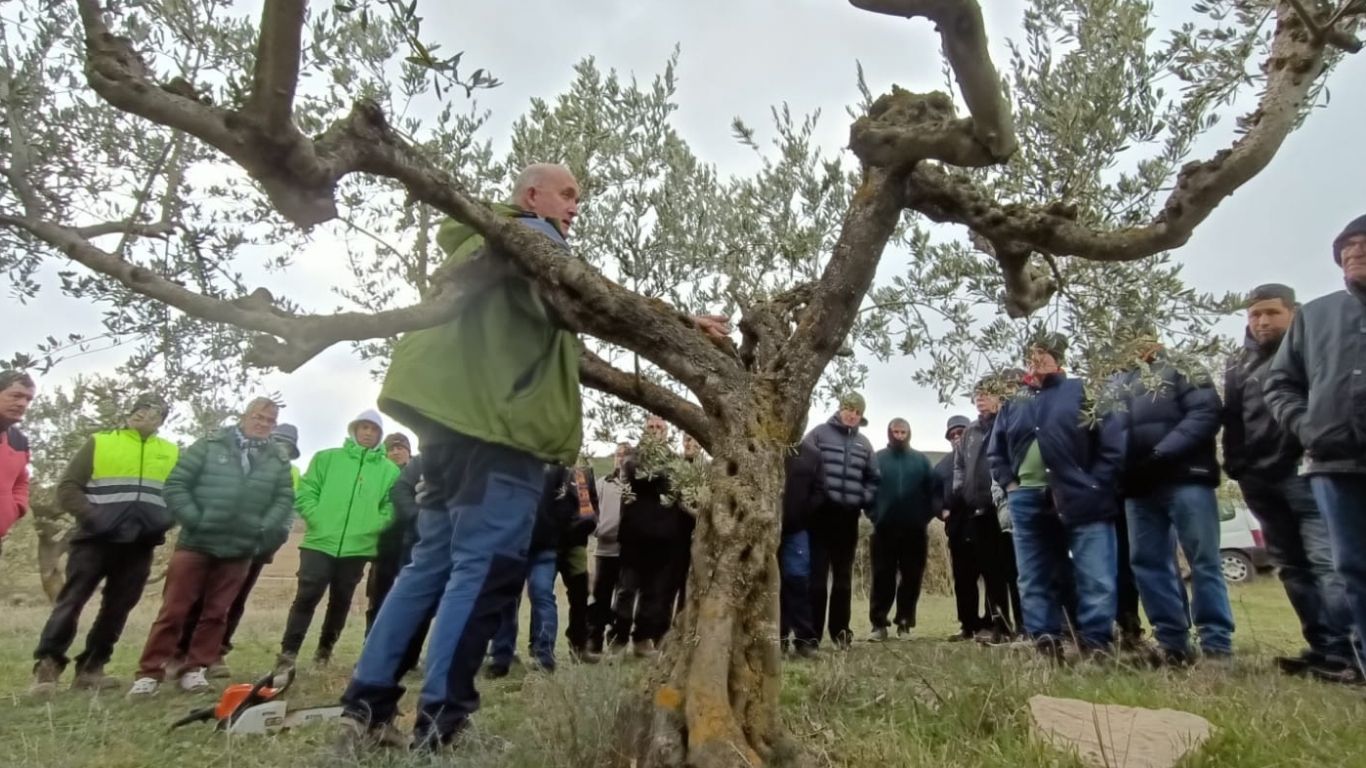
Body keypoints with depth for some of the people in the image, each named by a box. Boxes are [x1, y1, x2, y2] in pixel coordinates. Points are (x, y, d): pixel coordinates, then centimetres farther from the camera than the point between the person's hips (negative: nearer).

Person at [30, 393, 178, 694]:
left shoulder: (173, 453, 12)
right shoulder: (99, 443, 5)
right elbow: (67, 488, 1)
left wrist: (163, 520, -3)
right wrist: (91, 516, -13)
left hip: (139, 546, 3)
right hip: (95, 540, -3)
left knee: (117, 609, 6)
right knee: (71, 602, -4)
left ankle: (90, 669, 16)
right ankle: (47, 667, 3)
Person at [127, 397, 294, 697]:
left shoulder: (278, 460, 7)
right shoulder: (209, 446, 0)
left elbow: (285, 499, 5)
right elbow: (176, 484, -4)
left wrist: (265, 530, -7)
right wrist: (193, 520, -11)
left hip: (240, 550, 2)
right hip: (196, 543, -2)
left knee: (216, 613, 9)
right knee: (174, 610, 2)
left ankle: (196, 668, 20)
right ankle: (149, 672, 12)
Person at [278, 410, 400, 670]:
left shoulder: (389, 470, 6)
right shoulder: (326, 458, 7)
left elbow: (392, 506, 4)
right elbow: (305, 492, 3)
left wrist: (374, 526, -9)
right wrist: (317, 519, -9)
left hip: (358, 548, 2)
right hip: (320, 542, -1)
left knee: (341, 601, 12)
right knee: (307, 596, -6)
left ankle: (325, 648, 28)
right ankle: (288, 652, 2)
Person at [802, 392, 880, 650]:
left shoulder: (864, 444, 14)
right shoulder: (819, 434, 1)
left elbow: (873, 478, 19)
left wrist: (864, 499, 3)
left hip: (849, 517, 4)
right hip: (821, 513, -4)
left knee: (843, 575, 12)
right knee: (817, 574, -2)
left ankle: (840, 629, 22)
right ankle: (811, 632, 3)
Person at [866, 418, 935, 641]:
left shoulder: (921, 460, 8)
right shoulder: (877, 458, 4)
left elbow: (931, 490, 4)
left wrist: (925, 516, -6)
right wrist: (873, 514, -8)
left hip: (914, 530, 2)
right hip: (884, 529, -1)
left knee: (911, 578, 6)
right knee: (882, 578, 1)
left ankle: (905, 623, 17)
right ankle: (879, 624, 6)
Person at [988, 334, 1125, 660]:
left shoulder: (1083, 392, 2)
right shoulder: (1014, 404, 15)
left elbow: (1114, 444, -4)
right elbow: (995, 452, 23)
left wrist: (1092, 486, -9)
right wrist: (1010, 484, 8)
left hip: (1082, 503, -4)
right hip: (1028, 504, 5)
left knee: (1097, 581, -2)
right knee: (1034, 582, 9)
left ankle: (1096, 647, 10)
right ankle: (1046, 645, 19)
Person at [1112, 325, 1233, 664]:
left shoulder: (1180, 368, 3)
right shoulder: (1118, 382, 18)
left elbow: (1206, 412, -11)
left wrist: (1162, 453, -19)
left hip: (1184, 478, -5)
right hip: (1138, 487, 6)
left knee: (1204, 561, -1)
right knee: (1148, 563, 7)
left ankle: (1217, 644, 7)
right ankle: (1172, 642, 16)